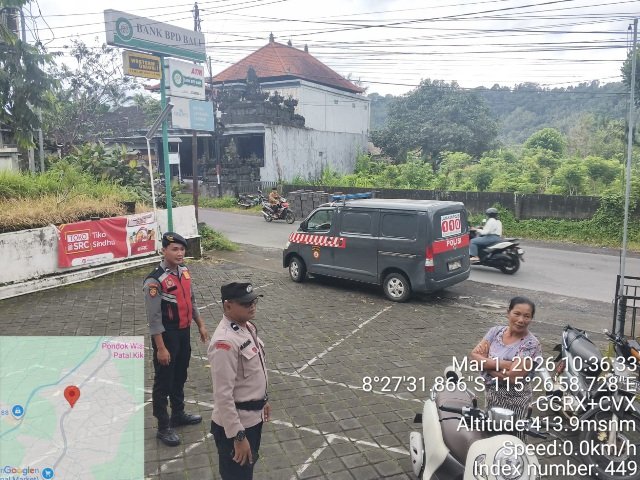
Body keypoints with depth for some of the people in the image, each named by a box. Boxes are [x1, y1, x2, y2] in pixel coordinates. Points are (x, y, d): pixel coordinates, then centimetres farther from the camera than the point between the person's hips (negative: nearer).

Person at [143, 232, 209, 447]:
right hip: (167, 336, -7)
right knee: (163, 381, 8)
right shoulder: (154, 281, -23)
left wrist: (200, 325, 15)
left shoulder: (184, 271, 0)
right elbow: (154, 319, -21)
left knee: (180, 377, 23)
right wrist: (161, 348, -20)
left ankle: (178, 414, 43)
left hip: (184, 332, 7)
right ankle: (164, 427, 24)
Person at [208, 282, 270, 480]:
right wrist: (238, 436, -25)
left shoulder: (248, 326, 0)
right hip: (235, 423, -8)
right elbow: (223, 395, -28)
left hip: (253, 417, 8)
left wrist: (263, 399, 21)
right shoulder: (225, 342, -29)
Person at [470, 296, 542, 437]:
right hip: (490, 396, 6)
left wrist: (485, 363, -15)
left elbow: (512, 377, -25)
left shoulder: (531, 344, -19)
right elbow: (474, 355, -9)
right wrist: (502, 363, -21)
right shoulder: (496, 331, -2)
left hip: (513, 402, -5)